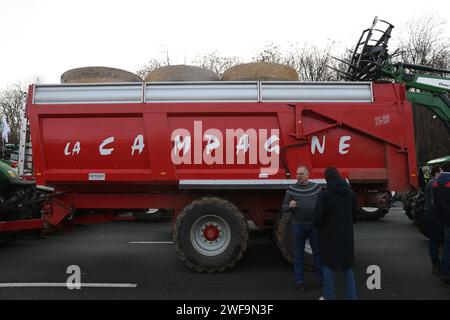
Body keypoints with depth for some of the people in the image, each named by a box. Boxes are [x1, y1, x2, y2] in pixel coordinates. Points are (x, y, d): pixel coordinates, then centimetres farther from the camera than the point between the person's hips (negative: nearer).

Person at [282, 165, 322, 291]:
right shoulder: (291, 189, 2)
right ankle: (300, 281, 17)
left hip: (314, 224, 1)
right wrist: (290, 205, -18)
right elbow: (284, 207, 3)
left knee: (319, 252, 7)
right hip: (298, 225, 0)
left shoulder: (316, 187, 5)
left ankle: (323, 279, 19)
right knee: (298, 254, 7)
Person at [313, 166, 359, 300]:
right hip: (346, 235, 4)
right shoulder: (350, 193, 1)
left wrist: (319, 226, 4)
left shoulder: (324, 194, -17)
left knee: (328, 265, 9)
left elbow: (317, 216, -17)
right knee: (347, 266, 16)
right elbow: (355, 214, 7)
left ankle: (329, 297, 15)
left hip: (330, 235, -4)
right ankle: (351, 296, 18)